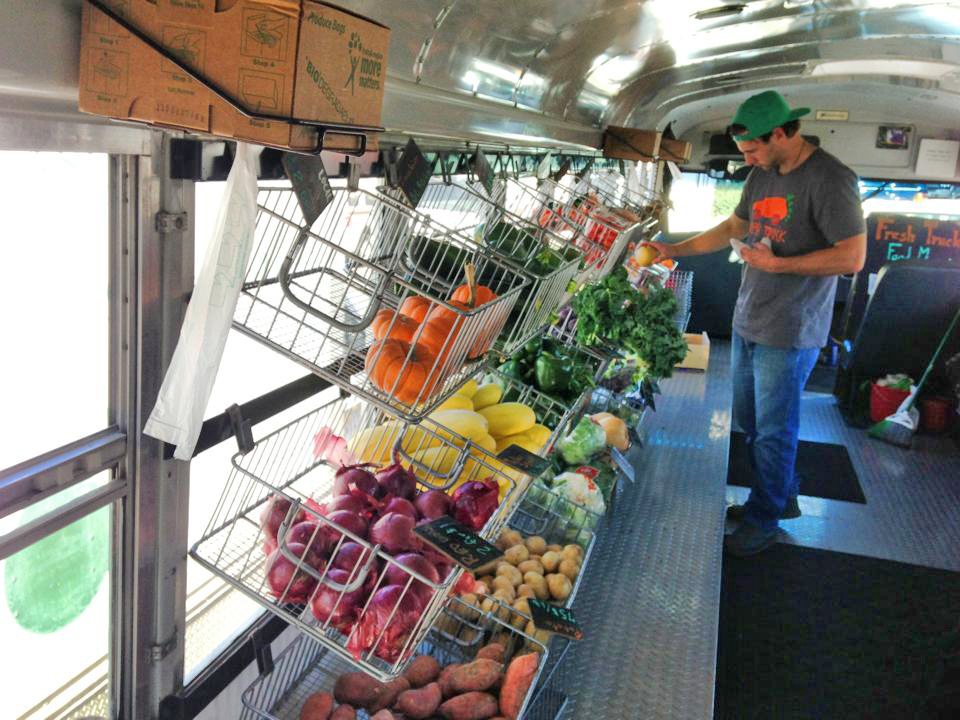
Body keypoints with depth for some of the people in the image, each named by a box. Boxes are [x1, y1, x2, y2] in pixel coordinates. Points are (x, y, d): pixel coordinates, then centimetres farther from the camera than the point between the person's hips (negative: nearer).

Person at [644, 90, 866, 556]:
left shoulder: (829, 180, -17)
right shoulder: (762, 176, 9)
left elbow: (852, 257, -19)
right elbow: (732, 227, 22)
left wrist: (778, 264, -19)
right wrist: (673, 250, 16)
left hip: (789, 333, -8)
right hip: (747, 323, 8)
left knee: (773, 431, 3)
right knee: (748, 421, 18)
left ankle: (763, 521, 21)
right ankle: (782, 497, 37)